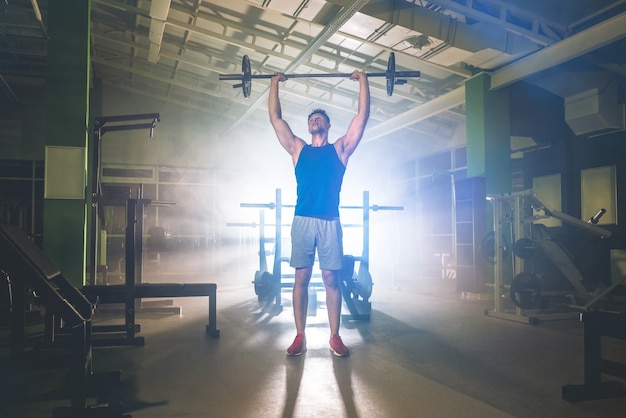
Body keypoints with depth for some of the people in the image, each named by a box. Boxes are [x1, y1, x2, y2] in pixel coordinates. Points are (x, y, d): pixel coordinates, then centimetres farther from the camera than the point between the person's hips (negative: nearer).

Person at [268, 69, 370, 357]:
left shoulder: (340, 149, 13)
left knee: (331, 279, 1)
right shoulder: (298, 149, 16)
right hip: (302, 221, 1)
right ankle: (300, 337, 8)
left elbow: (363, 115, 12)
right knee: (301, 279, 2)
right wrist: (274, 83, 25)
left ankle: (335, 337, 8)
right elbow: (275, 118, 19)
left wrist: (363, 81, 17)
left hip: (330, 222, -1)